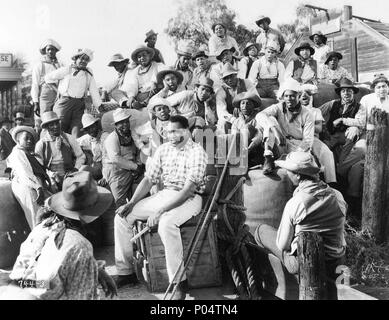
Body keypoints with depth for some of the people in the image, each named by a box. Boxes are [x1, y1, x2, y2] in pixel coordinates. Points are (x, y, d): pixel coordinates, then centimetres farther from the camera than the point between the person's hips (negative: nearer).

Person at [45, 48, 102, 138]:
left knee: (76, 131, -7)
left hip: (79, 105, 2)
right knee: (61, 130, -3)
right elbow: (48, 78, 12)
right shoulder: (66, 70, 3)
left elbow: (93, 90, 11)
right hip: (64, 103, -2)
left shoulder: (89, 73, 14)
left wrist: (99, 105, 1)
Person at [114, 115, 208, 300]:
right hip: (163, 195, 7)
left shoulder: (197, 152, -13)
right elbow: (148, 179, 8)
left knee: (166, 222, -38)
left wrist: (160, 211, -27)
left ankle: (179, 282, -25)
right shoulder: (163, 149, 8)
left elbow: (187, 190, -21)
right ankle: (125, 271, 6)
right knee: (122, 216, -4)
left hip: (189, 198, -7)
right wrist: (131, 203, -6)